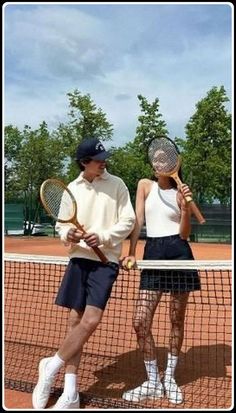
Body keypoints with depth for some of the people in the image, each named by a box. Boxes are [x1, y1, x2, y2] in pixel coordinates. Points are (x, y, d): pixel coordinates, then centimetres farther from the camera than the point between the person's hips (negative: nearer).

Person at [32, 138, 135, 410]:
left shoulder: (116, 185, 0)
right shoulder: (72, 189, 7)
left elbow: (128, 221, -2)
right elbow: (61, 224, 11)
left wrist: (102, 237, -16)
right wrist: (68, 234, -11)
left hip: (105, 260, -2)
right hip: (79, 258, 3)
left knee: (90, 321, -14)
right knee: (75, 321, 4)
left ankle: (51, 367, 9)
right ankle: (70, 393, 14)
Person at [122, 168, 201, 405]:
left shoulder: (179, 193, 4)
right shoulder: (145, 185, 8)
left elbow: (184, 234, -3)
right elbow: (138, 220, 3)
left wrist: (186, 207, -18)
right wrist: (131, 253, -6)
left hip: (178, 253, -1)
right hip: (152, 254, 1)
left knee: (176, 321, 7)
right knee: (140, 322, -4)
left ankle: (169, 378, 27)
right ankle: (153, 382, 14)